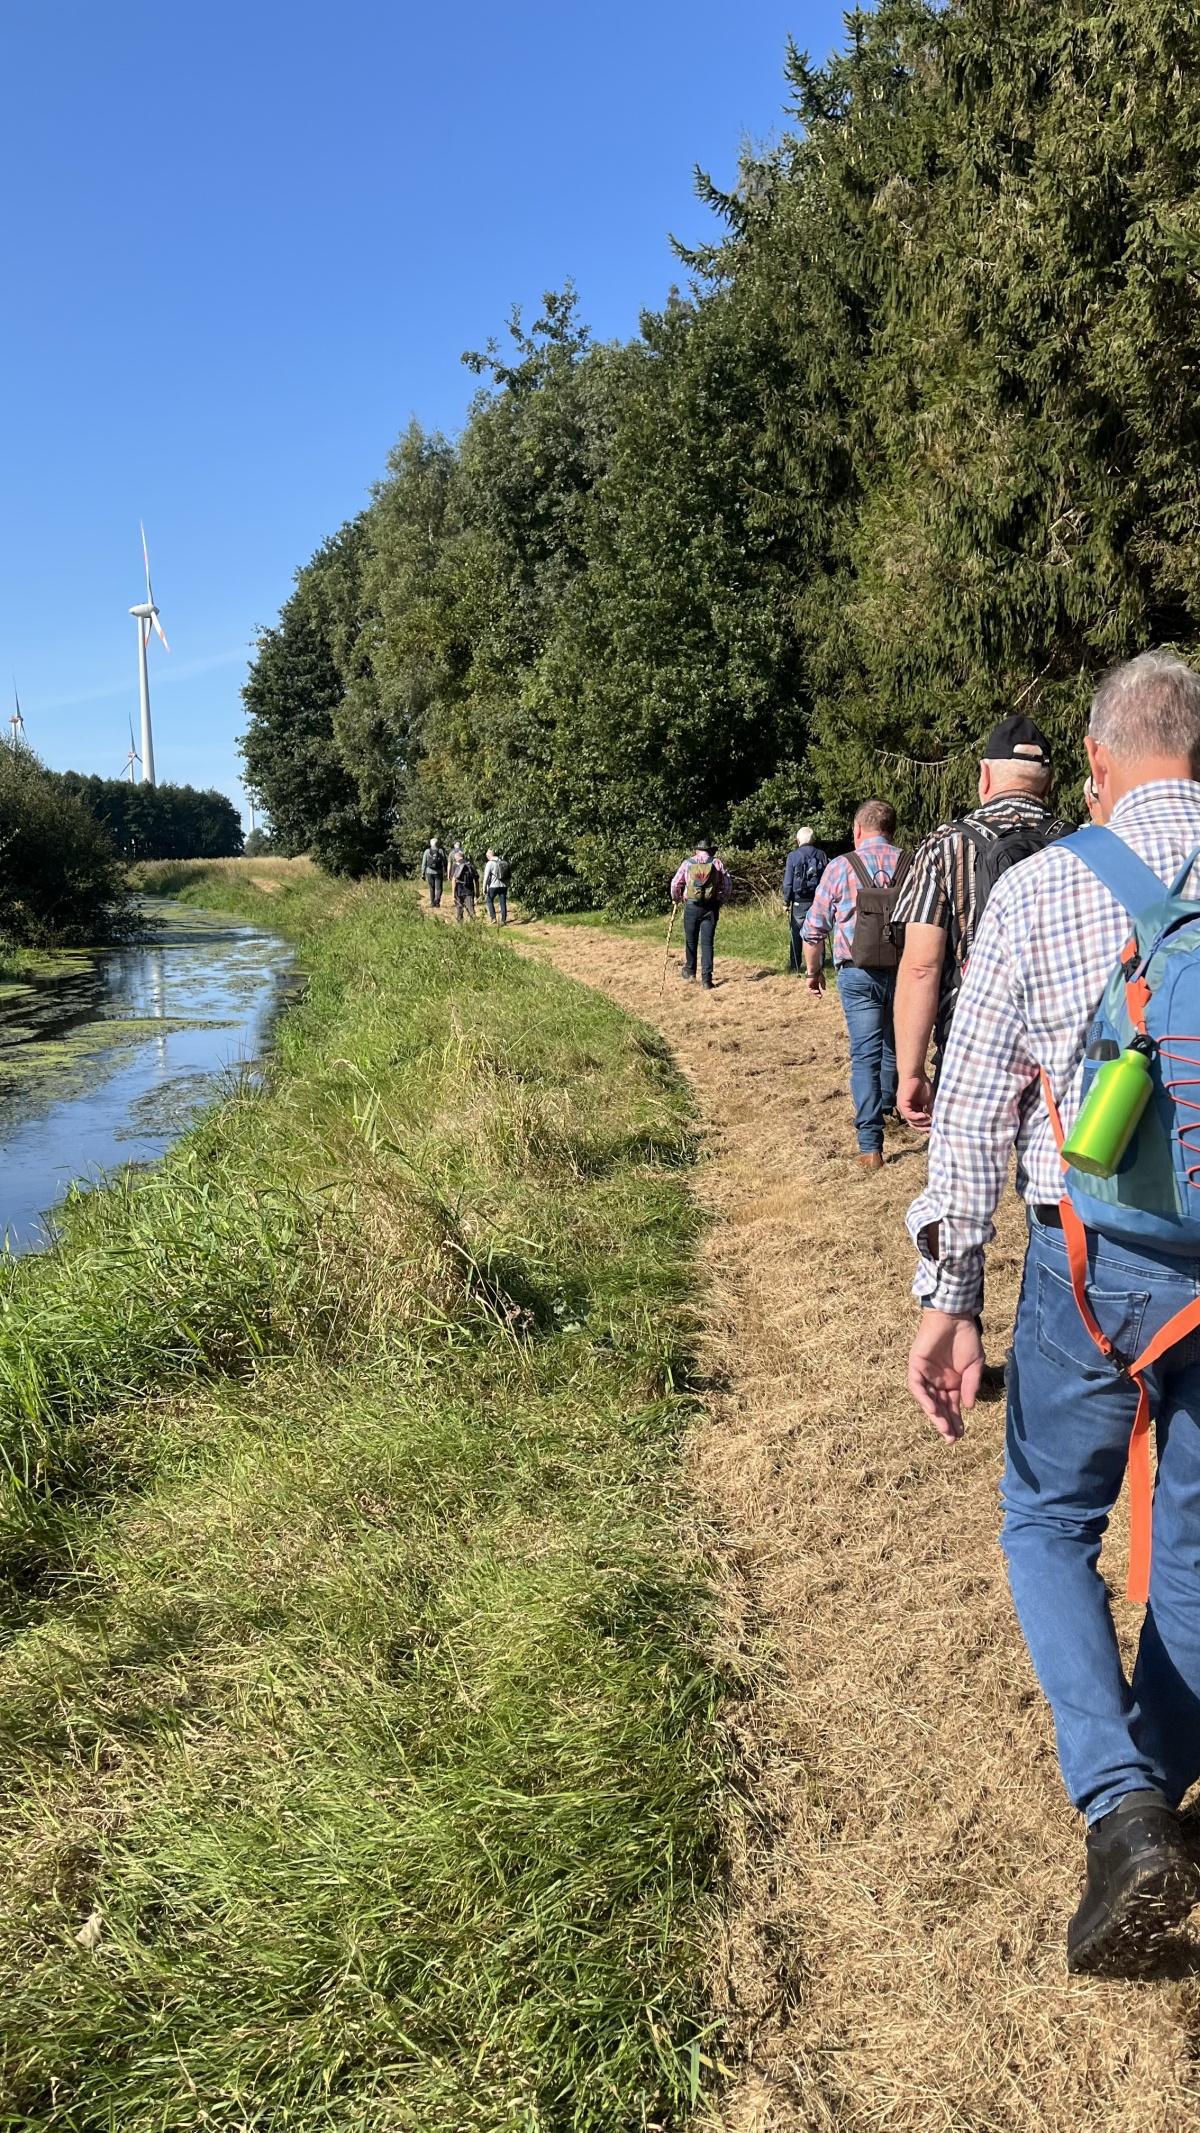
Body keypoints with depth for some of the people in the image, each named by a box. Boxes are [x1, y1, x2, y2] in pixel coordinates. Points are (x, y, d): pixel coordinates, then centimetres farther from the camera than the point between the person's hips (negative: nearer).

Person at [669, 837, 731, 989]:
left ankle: (689, 972, 29)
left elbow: (675, 884, 6)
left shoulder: (688, 863, 5)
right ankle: (706, 979, -2)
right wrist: (721, 901, 16)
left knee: (691, 940, 16)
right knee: (707, 942, 1)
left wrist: (676, 899, 25)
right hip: (711, 907, 0)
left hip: (691, 906, 0)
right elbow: (727, 885, 2)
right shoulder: (717, 863, 3)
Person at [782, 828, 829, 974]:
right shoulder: (822, 855, 1)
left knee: (797, 935, 9)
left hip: (799, 902, -2)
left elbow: (788, 882, -6)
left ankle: (796, 966, 12)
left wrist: (786, 902, 1)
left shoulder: (793, 856, -6)